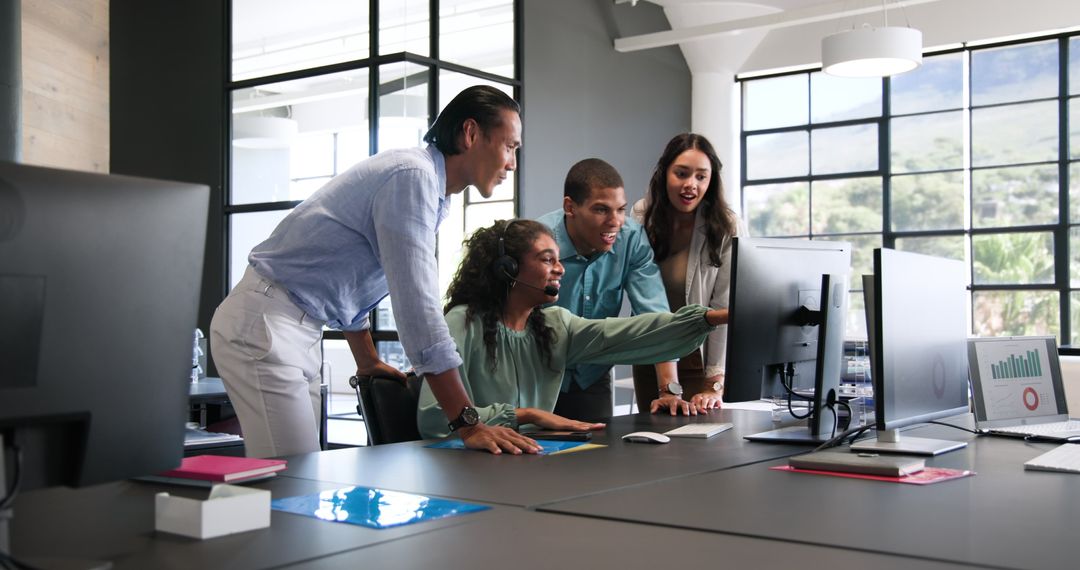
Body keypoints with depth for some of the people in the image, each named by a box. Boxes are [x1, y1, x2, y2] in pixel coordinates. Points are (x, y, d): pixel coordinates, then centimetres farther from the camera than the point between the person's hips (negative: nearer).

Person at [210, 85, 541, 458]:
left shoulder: (431, 189, 13)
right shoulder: (413, 176, -19)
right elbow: (416, 305, -27)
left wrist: (368, 363, 30)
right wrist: (467, 423, -28)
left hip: (296, 334, 10)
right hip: (264, 325, -10)